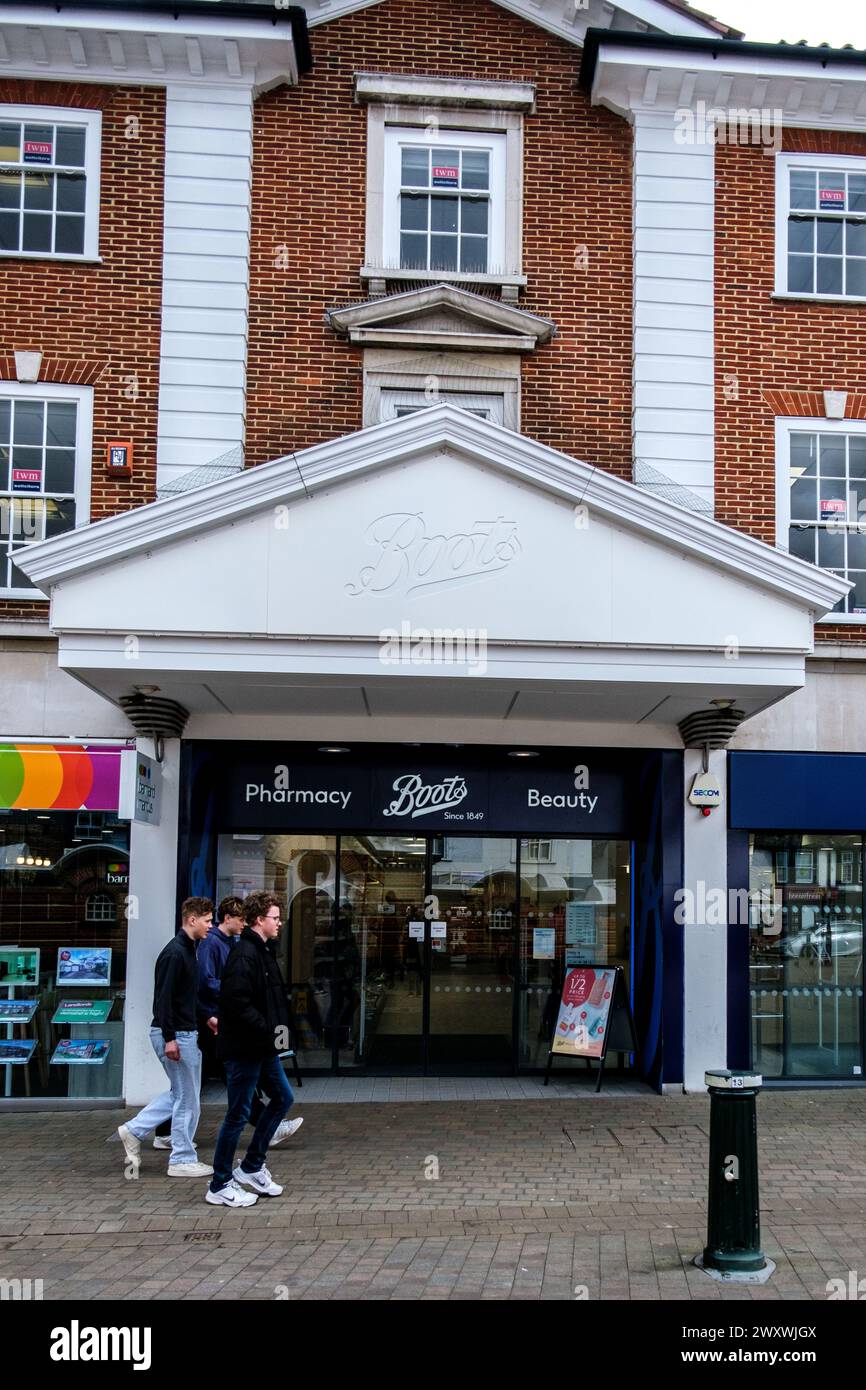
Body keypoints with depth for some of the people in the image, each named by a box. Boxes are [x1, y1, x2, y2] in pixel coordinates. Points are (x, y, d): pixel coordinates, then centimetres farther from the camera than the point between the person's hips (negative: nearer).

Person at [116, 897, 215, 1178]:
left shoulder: (187, 950, 13)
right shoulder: (175, 953, -18)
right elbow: (164, 997, -22)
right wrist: (169, 1038, -23)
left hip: (185, 1032, 10)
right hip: (176, 1034, -10)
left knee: (182, 1093, 19)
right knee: (187, 1098, 0)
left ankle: (134, 1129, 21)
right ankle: (183, 1160, 10)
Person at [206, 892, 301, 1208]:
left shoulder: (263, 952, 14)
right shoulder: (245, 955, -19)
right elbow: (237, 1003, -27)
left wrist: (278, 1028, 8)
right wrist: (268, 1031, -22)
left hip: (263, 1049, 10)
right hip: (243, 1049, -10)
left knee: (282, 1098, 17)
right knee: (238, 1115, -1)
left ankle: (251, 1167, 27)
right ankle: (220, 1186, 12)